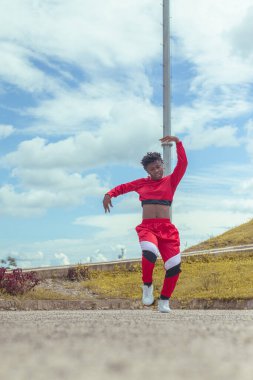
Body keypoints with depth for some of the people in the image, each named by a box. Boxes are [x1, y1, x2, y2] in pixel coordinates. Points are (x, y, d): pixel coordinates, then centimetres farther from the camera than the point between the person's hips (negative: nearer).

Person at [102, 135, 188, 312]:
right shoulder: (142, 183, 17)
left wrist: (178, 142, -7)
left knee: (174, 265, -11)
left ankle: (164, 301, 9)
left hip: (167, 228, 1)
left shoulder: (171, 181, 13)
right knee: (149, 253, -33)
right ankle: (147, 285, -6)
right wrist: (109, 194, 6)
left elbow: (183, 163, 2)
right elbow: (123, 187, 25)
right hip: (147, 227, -1)